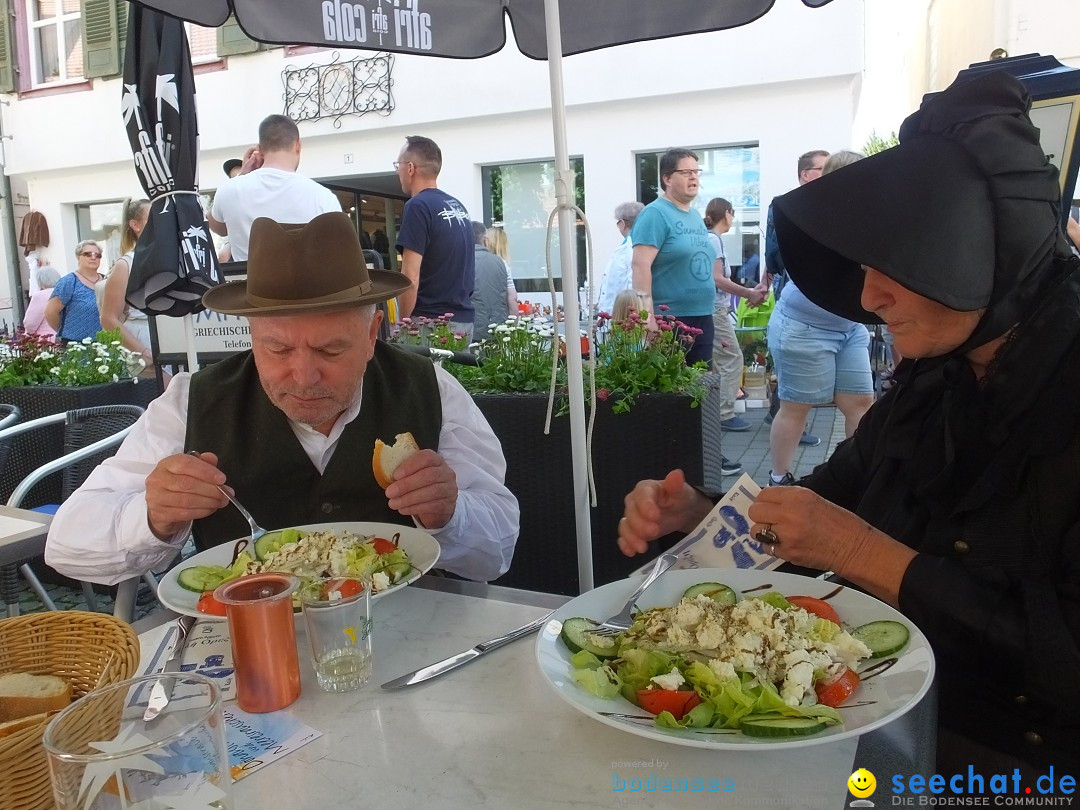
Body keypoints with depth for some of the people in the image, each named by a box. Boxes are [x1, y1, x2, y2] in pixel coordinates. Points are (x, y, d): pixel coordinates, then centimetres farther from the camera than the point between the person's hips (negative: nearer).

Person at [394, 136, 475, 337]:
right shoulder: (458, 206, 13)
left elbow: (410, 276, -17)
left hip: (431, 320, -8)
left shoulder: (418, 206, -12)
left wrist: (404, 323, -8)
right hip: (464, 319, 8)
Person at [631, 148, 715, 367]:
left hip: (702, 318, 8)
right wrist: (648, 317, -25)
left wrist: (707, 312, 20)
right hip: (669, 319, -8)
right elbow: (640, 265, -18)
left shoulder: (696, 216, 17)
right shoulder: (655, 214, -9)